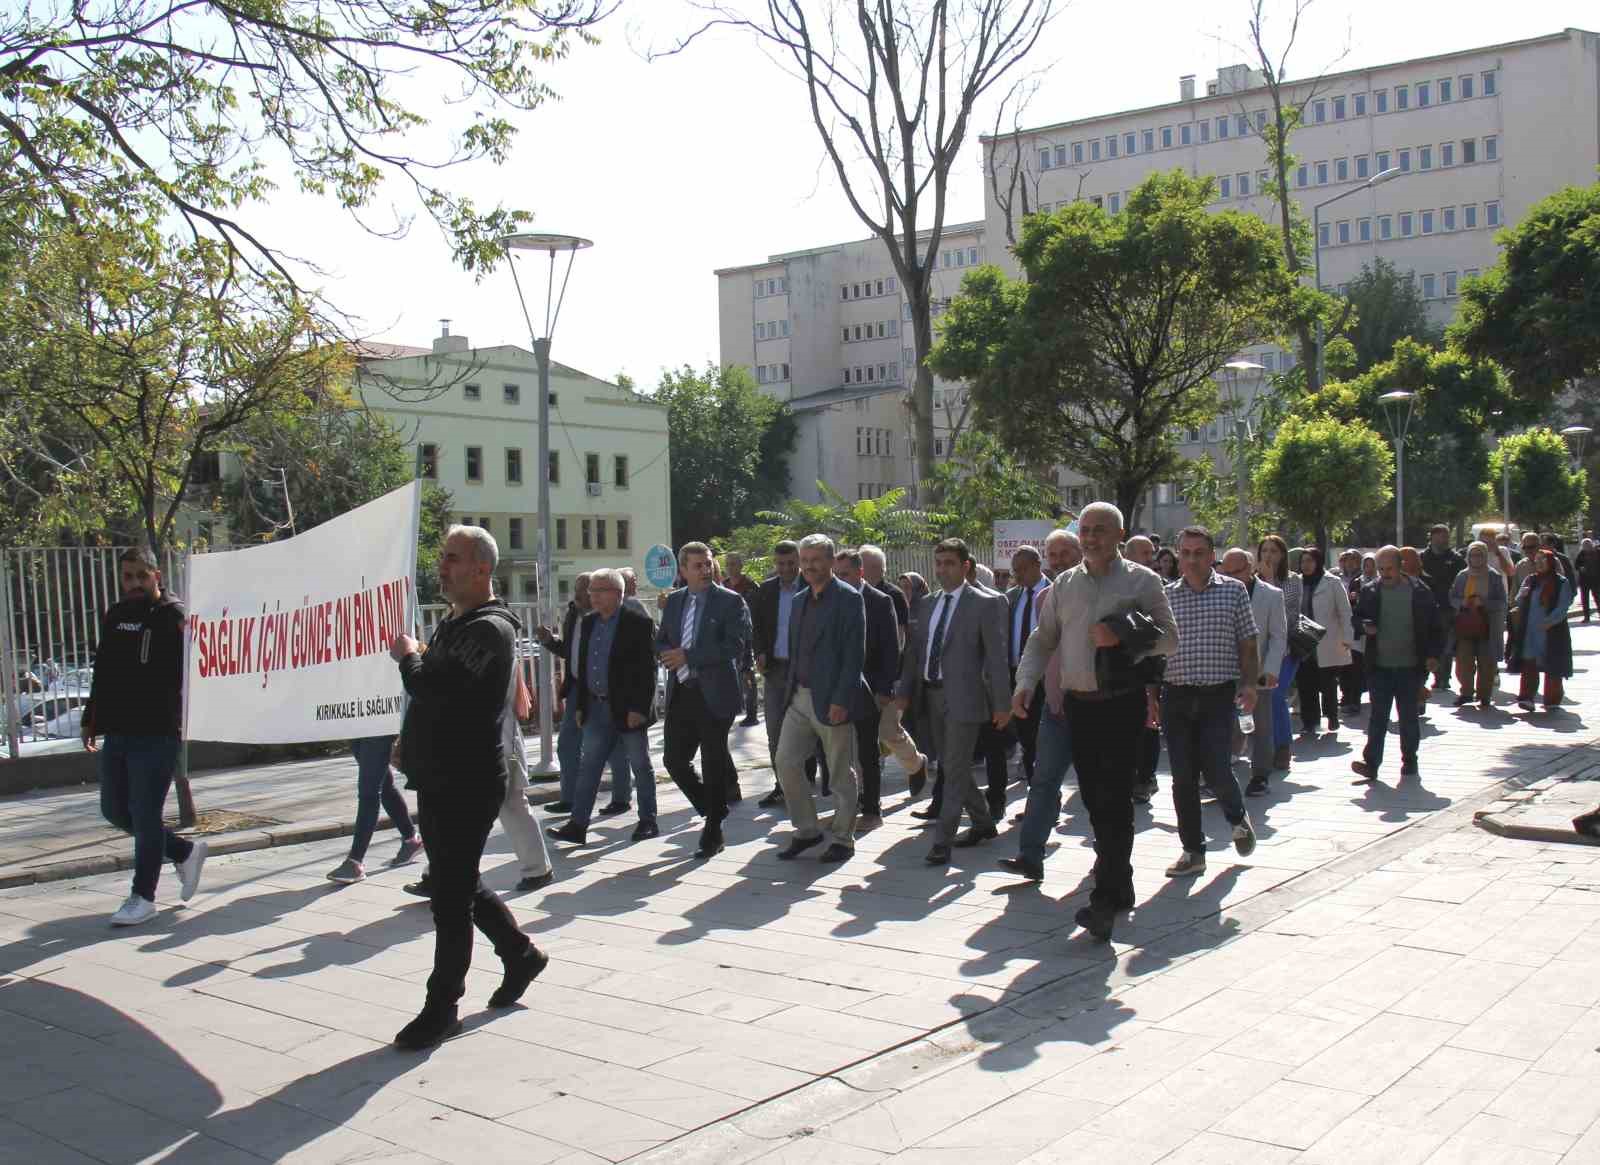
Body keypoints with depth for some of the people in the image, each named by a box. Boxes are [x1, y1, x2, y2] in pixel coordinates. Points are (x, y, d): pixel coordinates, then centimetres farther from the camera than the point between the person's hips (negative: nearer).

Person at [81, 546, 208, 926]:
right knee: (115, 810, 14)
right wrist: (90, 720, 23)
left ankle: (143, 897, 9)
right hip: (117, 733, 7)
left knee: (145, 815, -4)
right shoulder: (115, 616, 13)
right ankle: (185, 852, 30)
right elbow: (102, 672, 22)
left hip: (157, 735, -7)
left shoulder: (174, 615, -7)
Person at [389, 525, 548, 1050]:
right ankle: (520, 953, 34)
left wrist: (410, 656, -10)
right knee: (458, 884, 18)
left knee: (451, 893, -2)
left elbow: (436, 687, -28)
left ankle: (442, 1006, 8)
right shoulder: (453, 624, 15)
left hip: (469, 784, -10)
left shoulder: (489, 629, -16)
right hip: (439, 779, 10)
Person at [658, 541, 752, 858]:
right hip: (680, 693, 6)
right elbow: (661, 642, 17)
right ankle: (713, 811, 29)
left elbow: (735, 645, -17)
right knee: (674, 760, 6)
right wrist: (672, 656, -8)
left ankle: (713, 834, 15)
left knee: (713, 764, 3)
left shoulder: (730, 601, -6)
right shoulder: (674, 602, 11)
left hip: (714, 693, -5)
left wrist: (688, 656, -17)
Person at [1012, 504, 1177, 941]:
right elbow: (1042, 639, 16)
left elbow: (1170, 639, -1)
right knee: (1094, 798, 9)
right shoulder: (1064, 585, 12)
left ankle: (1106, 899, -12)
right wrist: (1025, 682, 1)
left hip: (1123, 702, -5)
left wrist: (1123, 637, -17)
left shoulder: (1141, 581, 0)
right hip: (1078, 703, 5)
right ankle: (1119, 884, 25)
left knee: (1114, 798, -11)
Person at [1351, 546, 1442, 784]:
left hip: (1410, 666, -1)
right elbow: (1357, 618, 12)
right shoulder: (1369, 591, 3)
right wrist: (1365, 626, -11)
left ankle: (1409, 761, 21)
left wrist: (1432, 654, -5)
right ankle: (1371, 763, -4)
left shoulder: (1419, 591, -1)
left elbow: (1434, 625, 4)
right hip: (1379, 666, 1)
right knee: (1378, 716, -2)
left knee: (1409, 717, 9)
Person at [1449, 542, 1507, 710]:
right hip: (1464, 626, 2)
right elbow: (1452, 598, 12)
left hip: (1487, 627, -2)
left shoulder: (1494, 577, 1)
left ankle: (1484, 696, 13)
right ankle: (1467, 692, 17)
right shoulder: (1462, 576, 9)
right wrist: (1462, 603, -9)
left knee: (1486, 663, 2)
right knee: (1463, 662, 1)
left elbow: (1501, 602, -2)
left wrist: (1483, 603, -17)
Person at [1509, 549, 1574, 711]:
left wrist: (1549, 621, -20)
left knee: (1552, 667, 3)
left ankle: (1552, 700, 14)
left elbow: (1563, 607, -9)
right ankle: (1526, 698, -6)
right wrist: (1522, 595, -10)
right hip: (1530, 631, 3)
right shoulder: (1530, 580, 12)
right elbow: (1519, 601, 13)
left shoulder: (1562, 583, -2)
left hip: (1552, 631, -3)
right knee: (1529, 664, -4)